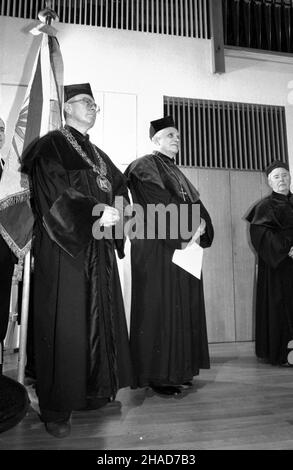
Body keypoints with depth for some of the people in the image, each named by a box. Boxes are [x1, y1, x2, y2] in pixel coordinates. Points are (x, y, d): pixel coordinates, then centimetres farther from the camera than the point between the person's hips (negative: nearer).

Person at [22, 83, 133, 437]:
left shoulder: (98, 155, 22)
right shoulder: (52, 145, 0)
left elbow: (119, 186, 17)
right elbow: (53, 191, -14)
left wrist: (116, 211, -4)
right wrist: (94, 212, -22)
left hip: (98, 249, 7)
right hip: (63, 247, -7)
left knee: (99, 320, 9)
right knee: (65, 325, -3)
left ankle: (95, 392, 24)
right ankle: (56, 409, 10)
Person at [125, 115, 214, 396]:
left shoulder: (177, 173, 24)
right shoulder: (145, 167, -1)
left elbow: (197, 204, 12)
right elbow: (160, 205, -16)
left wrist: (201, 225, -8)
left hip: (184, 248, 9)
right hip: (157, 249, -8)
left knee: (183, 307, 9)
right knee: (160, 307, -5)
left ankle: (178, 369, 20)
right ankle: (157, 375, 5)